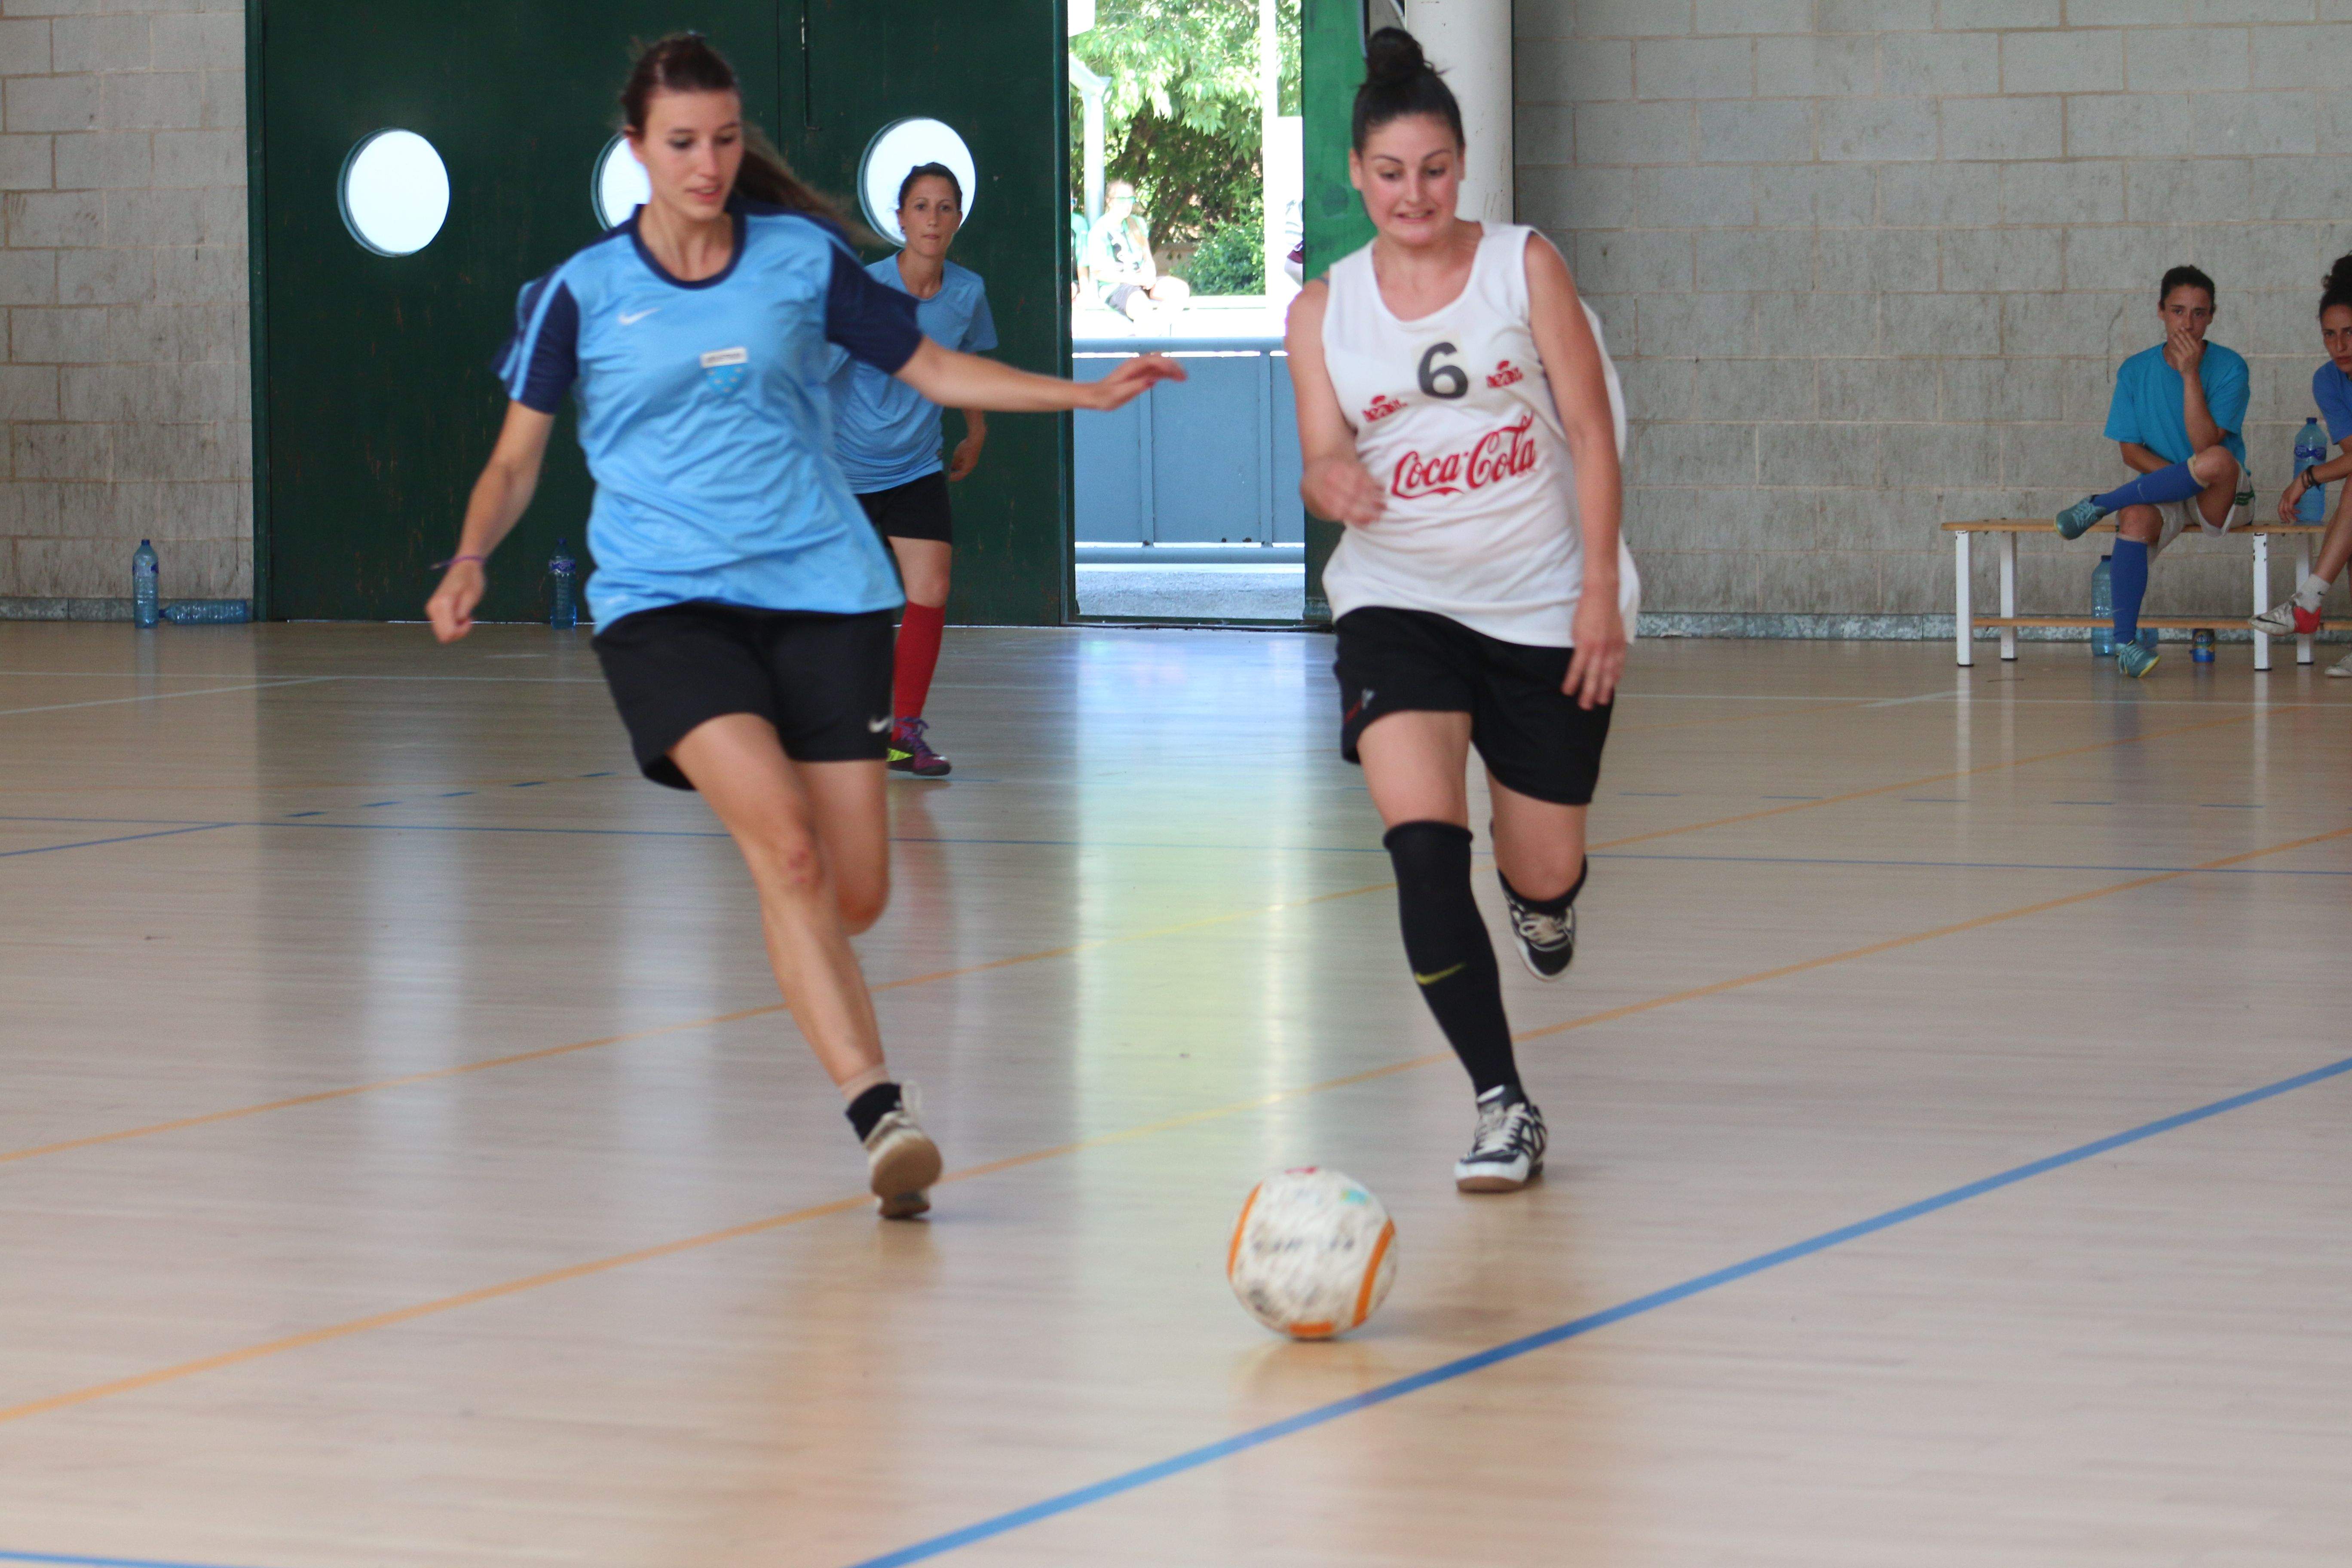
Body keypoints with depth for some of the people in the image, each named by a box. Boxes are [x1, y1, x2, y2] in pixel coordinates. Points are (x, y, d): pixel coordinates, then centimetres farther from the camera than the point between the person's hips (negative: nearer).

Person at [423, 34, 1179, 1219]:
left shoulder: (804, 260, 7)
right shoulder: (583, 293, 3)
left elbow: (933, 369, 15)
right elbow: (517, 457, 8)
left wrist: (1087, 393, 6)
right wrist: (472, 557, -11)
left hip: (822, 588, 2)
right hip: (663, 600, -2)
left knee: (855, 893, -2)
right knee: (787, 850, -24)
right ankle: (877, 1111, -27)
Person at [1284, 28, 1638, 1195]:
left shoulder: (1524, 268, -1)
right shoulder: (1324, 311, 4)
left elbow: (1591, 431, -3)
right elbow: (1320, 465, 3)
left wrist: (1599, 594, -11)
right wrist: (1333, 480, -23)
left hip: (1545, 604, 0)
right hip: (1399, 601, 0)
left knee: (1544, 871, 6)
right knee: (1421, 838, -21)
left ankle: (1541, 906, 47)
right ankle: (1503, 1106, -15)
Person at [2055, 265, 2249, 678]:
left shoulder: (2229, 368, -6)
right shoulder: (2136, 371, 4)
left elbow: (2205, 445, -17)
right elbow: (2131, 451, 2)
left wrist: (2190, 374, -22)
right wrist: (2182, 475, -15)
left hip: (2218, 503, -1)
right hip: (2161, 494, 1)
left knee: (2218, 461, -36)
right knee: (2136, 519, -34)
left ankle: (2100, 505, -20)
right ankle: (2125, 642, -31)